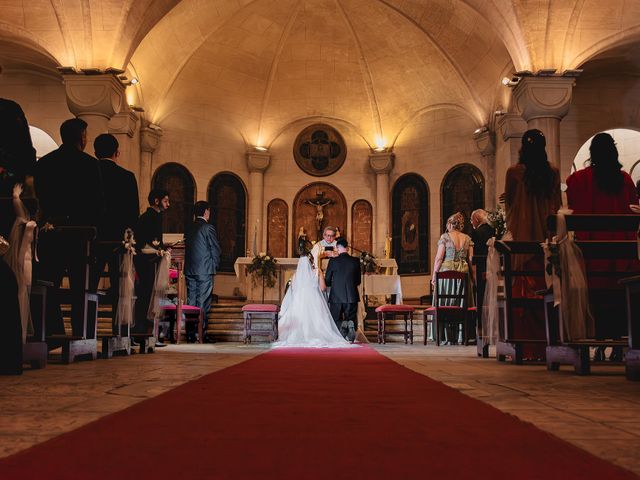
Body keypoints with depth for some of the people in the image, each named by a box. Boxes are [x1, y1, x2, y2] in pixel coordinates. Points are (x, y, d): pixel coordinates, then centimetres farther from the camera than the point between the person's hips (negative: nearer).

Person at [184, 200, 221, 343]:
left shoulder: (189, 228, 10)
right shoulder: (208, 228, -9)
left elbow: (187, 248, 13)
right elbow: (215, 250, -8)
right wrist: (215, 266, 7)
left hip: (189, 270, 6)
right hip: (205, 271, -6)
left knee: (191, 302, 8)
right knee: (203, 303, -2)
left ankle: (190, 334, 10)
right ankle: (202, 334, -2)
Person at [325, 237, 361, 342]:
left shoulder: (333, 261, -5)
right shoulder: (355, 261, 0)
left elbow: (327, 281, 2)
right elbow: (358, 281, 8)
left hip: (336, 296, -1)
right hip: (352, 297, 1)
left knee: (336, 320, 12)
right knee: (351, 319, 14)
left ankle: (342, 325, -23)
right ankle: (350, 325, -21)